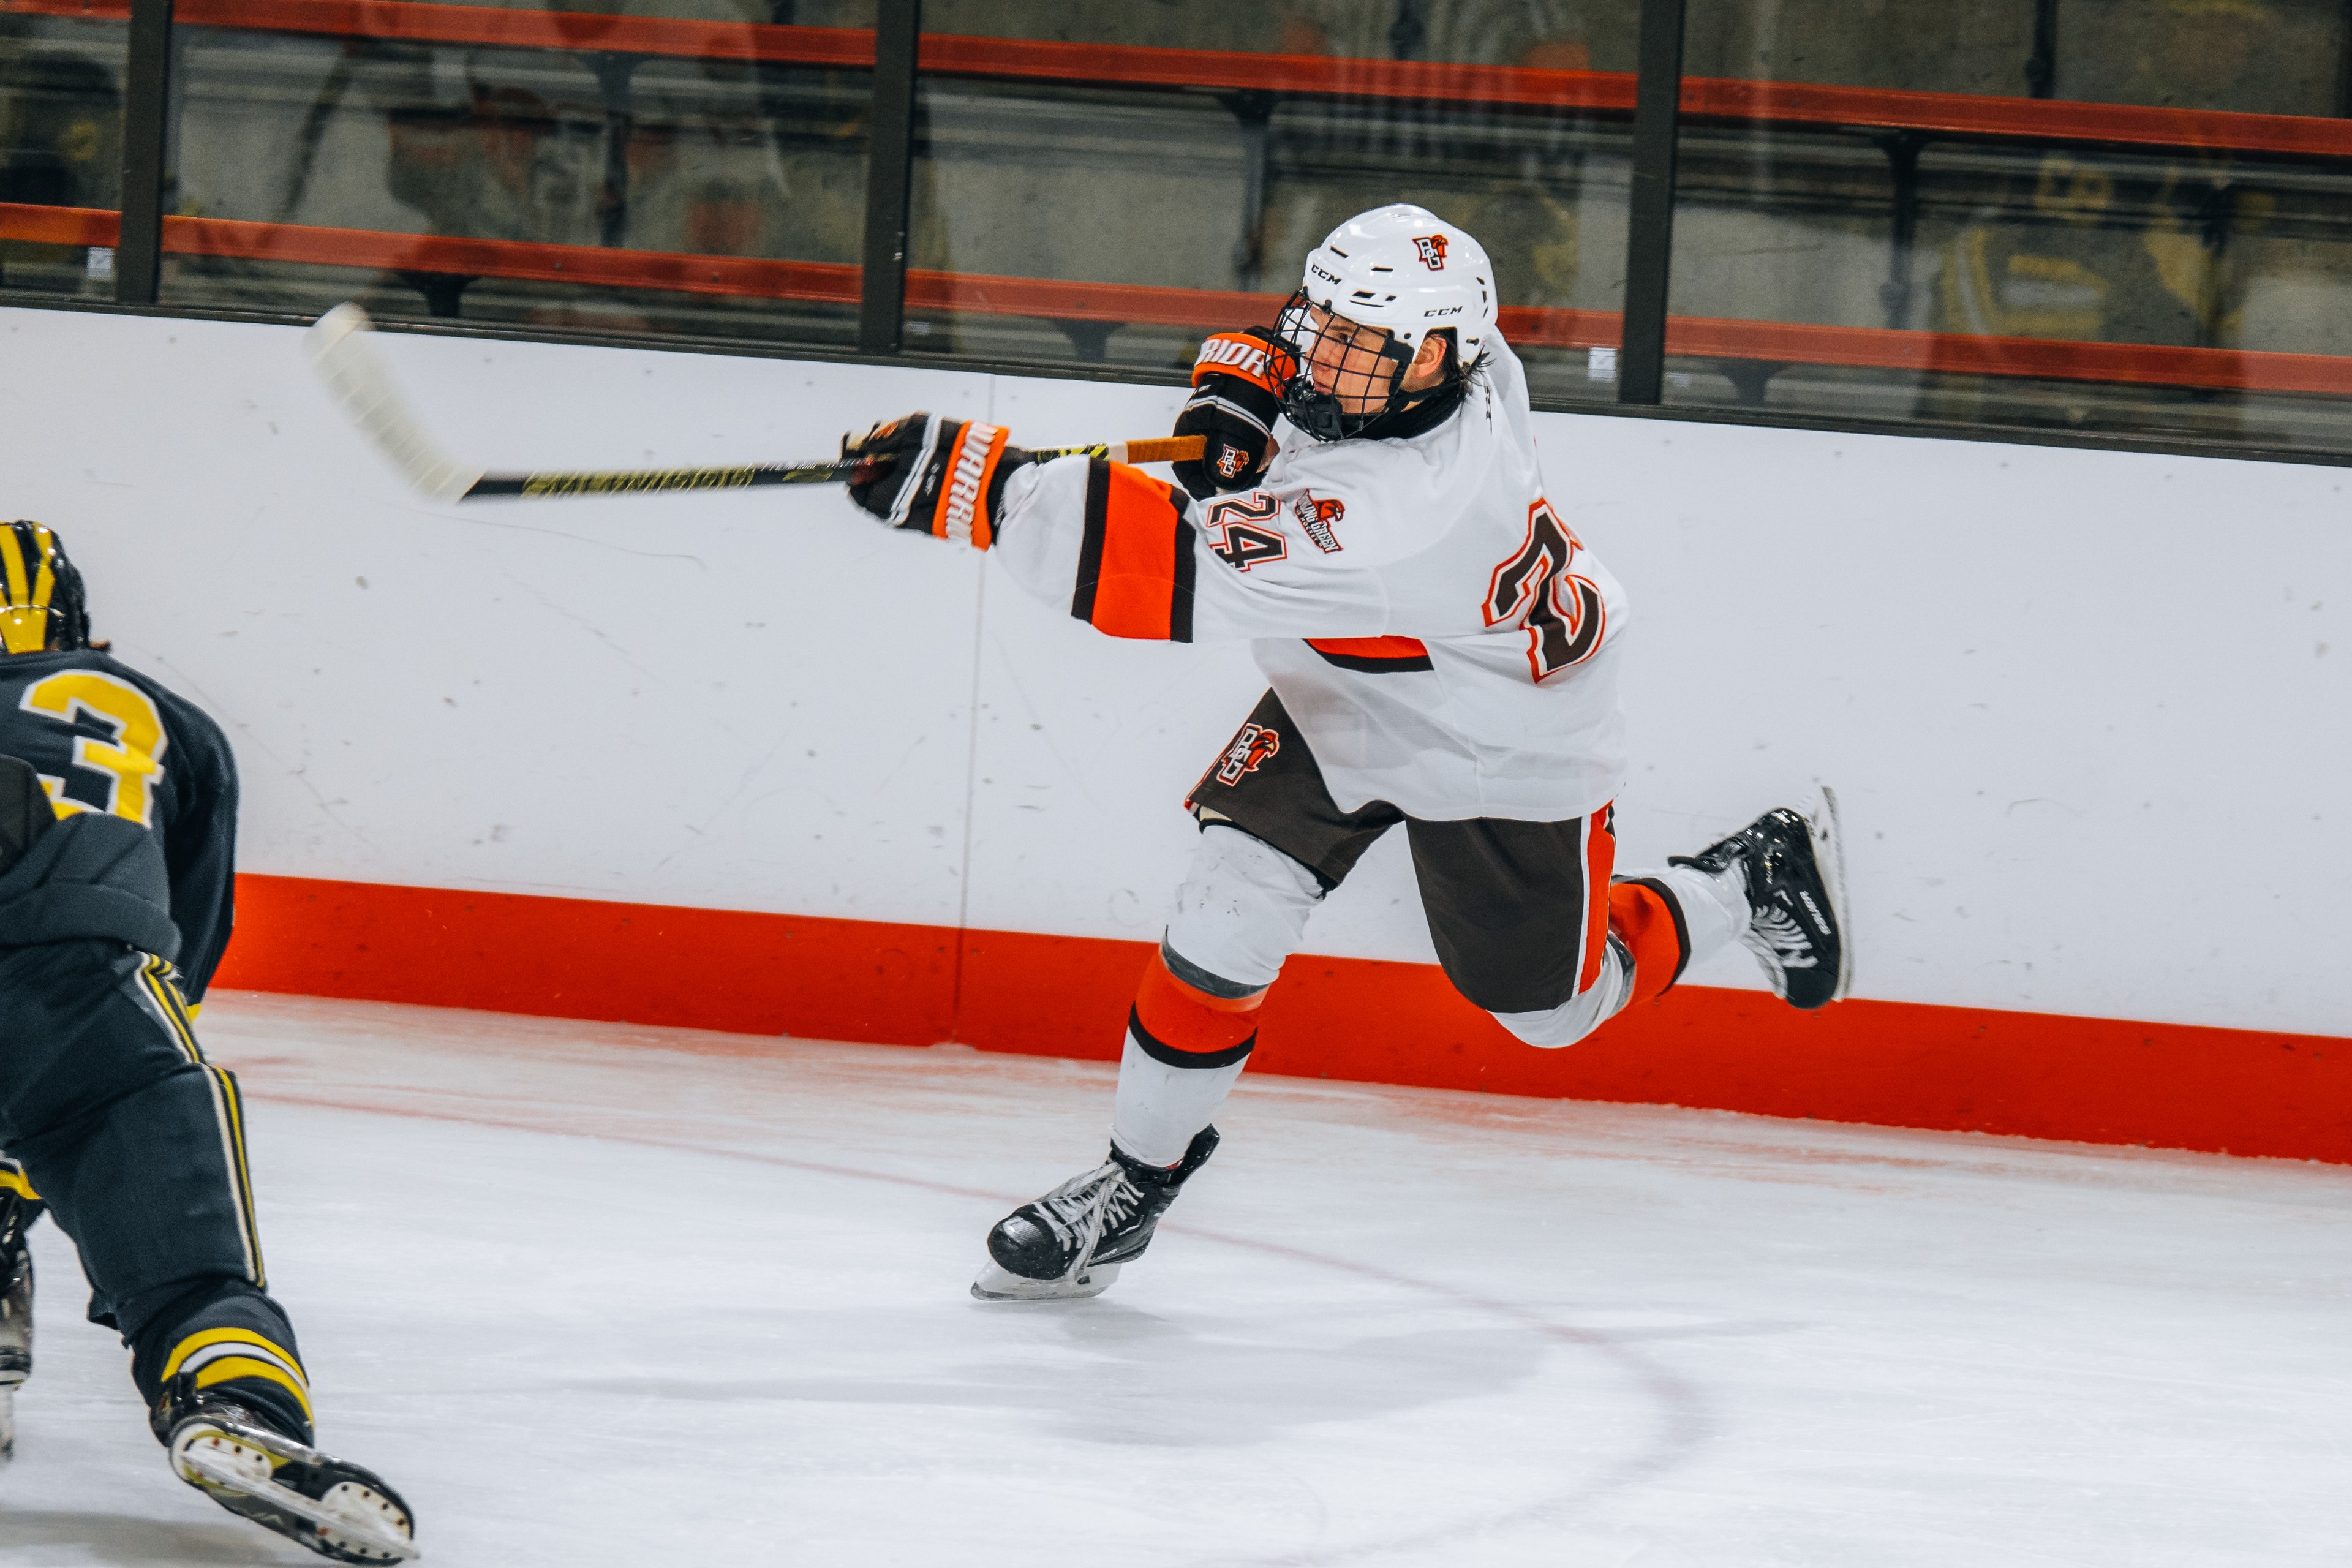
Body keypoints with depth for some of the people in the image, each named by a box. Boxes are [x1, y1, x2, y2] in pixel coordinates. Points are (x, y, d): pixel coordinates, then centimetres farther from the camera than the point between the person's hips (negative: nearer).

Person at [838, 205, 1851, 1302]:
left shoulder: (1392, 513, -47)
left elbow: (1179, 573, -54)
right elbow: (1299, 329, 4)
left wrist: (978, 484, -60)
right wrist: (1240, 387, -19)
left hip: (1503, 752, -7)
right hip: (1343, 710, 7)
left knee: (1550, 1004, 15)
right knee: (1222, 922, -9)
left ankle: (1755, 885, 40)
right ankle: (1137, 1179, 7)